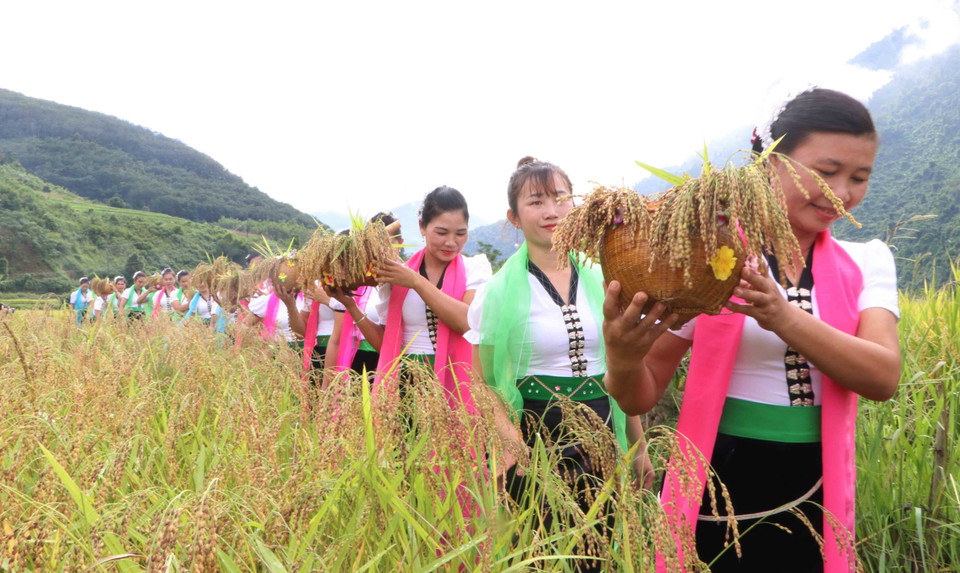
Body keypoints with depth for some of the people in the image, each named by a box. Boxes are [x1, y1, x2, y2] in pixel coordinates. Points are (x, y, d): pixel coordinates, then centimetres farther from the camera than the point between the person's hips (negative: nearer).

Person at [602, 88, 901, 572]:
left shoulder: (867, 264, 2)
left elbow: (883, 379, -15)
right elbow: (641, 399, -8)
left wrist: (783, 318, -32)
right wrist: (623, 359, -31)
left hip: (817, 499, 4)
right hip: (717, 495, -3)